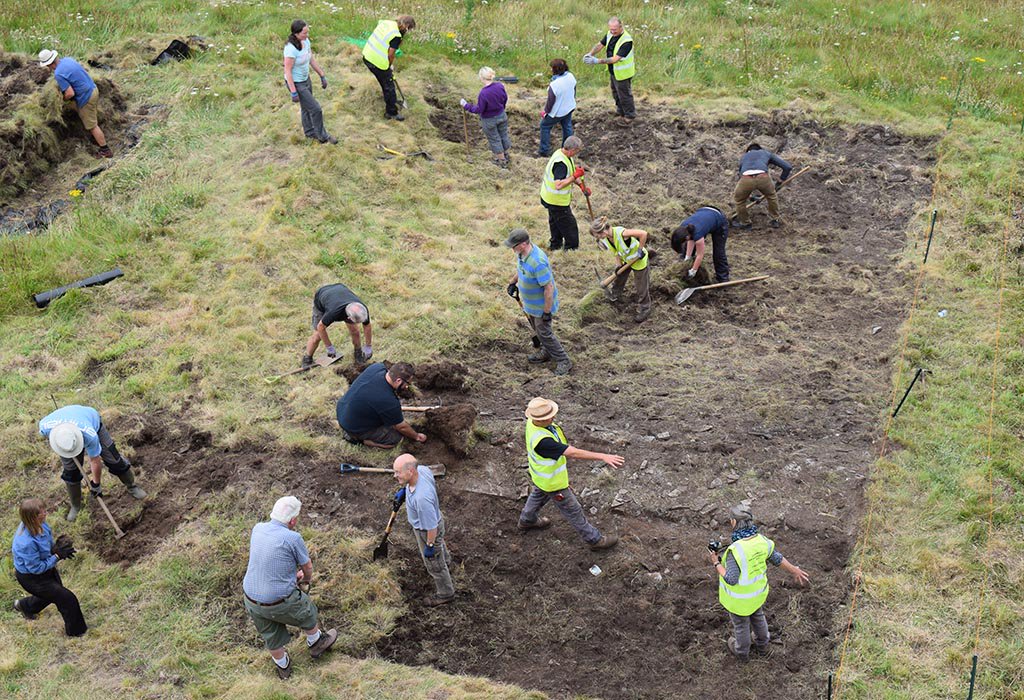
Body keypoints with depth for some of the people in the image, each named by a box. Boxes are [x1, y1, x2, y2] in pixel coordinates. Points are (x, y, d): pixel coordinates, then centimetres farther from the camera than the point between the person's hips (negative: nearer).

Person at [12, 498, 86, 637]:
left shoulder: (39, 524, -18)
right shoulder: (26, 543, -42)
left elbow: (47, 542, 3)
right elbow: (36, 568, -28)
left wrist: (57, 547, -17)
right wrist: (57, 555, -27)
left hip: (46, 568, 8)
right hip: (31, 578, -8)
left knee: (53, 592, 32)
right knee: (67, 599, 0)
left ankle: (24, 605, 58)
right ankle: (75, 631, 24)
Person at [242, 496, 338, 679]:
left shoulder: (257, 529, -4)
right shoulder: (293, 538, -22)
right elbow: (307, 566, -4)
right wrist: (306, 579, 21)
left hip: (251, 600, 5)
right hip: (280, 602, -5)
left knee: (271, 635, 27)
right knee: (307, 613, 26)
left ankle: (282, 667, 50)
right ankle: (315, 643, 52)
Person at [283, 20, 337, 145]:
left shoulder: (305, 41, -8)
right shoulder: (291, 49, -31)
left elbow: (312, 60, 6)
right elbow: (287, 71, -25)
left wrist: (322, 76, 9)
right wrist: (294, 93, -23)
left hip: (305, 79, 7)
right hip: (296, 83, -7)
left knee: (307, 107, 24)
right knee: (316, 109, 1)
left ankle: (309, 132, 46)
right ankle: (322, 137, 20)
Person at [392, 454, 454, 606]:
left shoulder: (421, 498, -48)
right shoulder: (422, 469, -26)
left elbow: (431, 527, -34)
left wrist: (430, 546, -17)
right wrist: (404, 489, -2)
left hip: (428, 531, -8)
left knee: (434, 564, 20)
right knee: (439, 546, 39)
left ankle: (446, 594, 46)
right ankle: (446, 562, 72)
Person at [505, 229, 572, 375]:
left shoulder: (537, 262, -39)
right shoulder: (521, 253, -10)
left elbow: (549, 288, -33)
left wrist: (547, 312, -26)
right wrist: (512, 282, 20)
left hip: (541, 305, -9)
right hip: (530, 303, 9)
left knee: (544, 333, 4)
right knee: (538, 329, 25)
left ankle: (563, 361, 19)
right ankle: (546, 352, 47)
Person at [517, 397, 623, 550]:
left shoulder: (533, 421, -20)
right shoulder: (542, 441, -47)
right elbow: (572, 453, -48)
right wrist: (603, 456, -49)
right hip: (552, 482, -8)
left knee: (538, 495, 36)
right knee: (573, 510, 12)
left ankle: (527, 520, 62)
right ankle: (594, 539, 31)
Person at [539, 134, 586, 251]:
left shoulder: (561, 153, 0)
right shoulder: (560, 163, -32)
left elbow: (568, 175, 14)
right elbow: (558, 185, -39)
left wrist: (581, 184, 3)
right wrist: (575, 176, -34)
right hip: (557, 201, -10)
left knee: (555, 222, 26)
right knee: (570, 226, 4)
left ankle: (555, 246, 41)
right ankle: (572, 249, 16)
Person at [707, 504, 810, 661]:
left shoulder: (735, 550, -39)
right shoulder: (761, 540, -18)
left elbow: (731, 580, -33)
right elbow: (777, 558, -3)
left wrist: (716, 563, -19)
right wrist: (794, 571, 14)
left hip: (739, 594, -5)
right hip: (757, 589, 5)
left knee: (740, 623, 24)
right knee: (757, 615, 33)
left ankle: (742, 651, 51)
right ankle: (762, 646, 57)